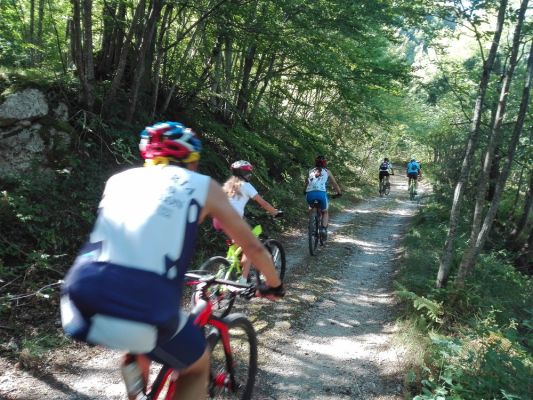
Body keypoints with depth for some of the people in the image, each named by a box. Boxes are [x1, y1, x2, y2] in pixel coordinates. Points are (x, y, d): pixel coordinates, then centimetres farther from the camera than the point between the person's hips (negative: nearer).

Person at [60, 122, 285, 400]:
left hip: (78, 305, 5)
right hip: (143, 312, -4)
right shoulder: (202, 185, 14)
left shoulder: (119, 179, 23)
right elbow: (252, 246, 22)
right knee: (198, 366, 26)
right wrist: (274, 285, 41)